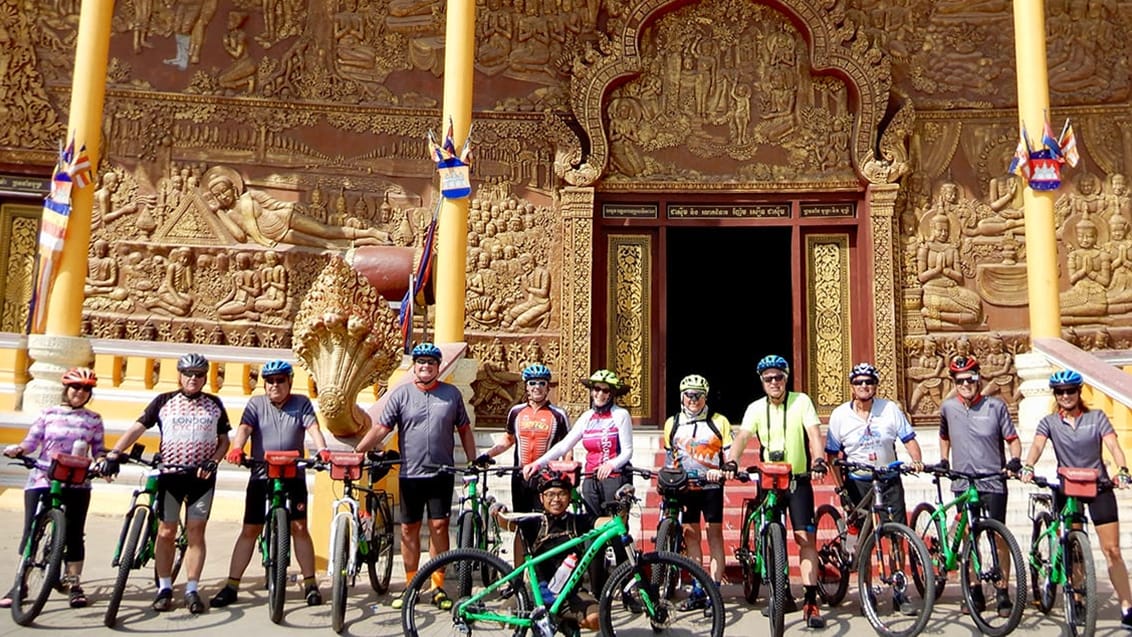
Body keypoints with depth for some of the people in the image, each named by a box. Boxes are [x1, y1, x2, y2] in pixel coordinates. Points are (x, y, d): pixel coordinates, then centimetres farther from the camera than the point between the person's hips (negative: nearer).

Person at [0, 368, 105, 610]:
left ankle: (74, 584, 13)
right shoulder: (49, 413, 5)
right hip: (42, 479, 0)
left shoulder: (93, 419, 6)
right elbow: (32, 440, 1)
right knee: (31, 531, 0)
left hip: (77, 483, 0)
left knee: (74, 533, 3)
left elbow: (98, 451, 6)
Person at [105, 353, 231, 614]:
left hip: (202, 476, 0)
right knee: (166, 532, 4)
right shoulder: (163, 401, 4)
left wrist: (213, 461, -8)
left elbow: (224, 440, 9)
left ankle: (192, 590, 9)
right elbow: (137, 428, 0)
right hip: (169, 474, 0)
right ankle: (164, 588, 16)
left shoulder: (214, 404, 6)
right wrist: (115, 451, -14)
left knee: (195, 533, 2)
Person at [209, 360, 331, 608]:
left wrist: (322, 450, -30)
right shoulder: (256, 404, 5)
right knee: (249, 531, 4)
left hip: (293, 476, -1)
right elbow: (244, 428, -10)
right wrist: (236, 448, -32)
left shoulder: (301, 403, 4)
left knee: (299, 528, -3)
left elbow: (313, 428, -10)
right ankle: (231, 586, 12)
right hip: (261, 476, 1)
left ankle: (310, 584, 7)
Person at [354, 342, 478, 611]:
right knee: (409, 529, 7)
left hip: (442, 474, 0)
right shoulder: (400, 394, 0)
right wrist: (356, 452, -17)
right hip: (410, 474, 0)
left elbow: (464, 429, 11)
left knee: (439, 527, 0)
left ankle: (438, 587, 11)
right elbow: (381, 428, -5)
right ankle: (411, 586, 19)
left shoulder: (452, 394, 4)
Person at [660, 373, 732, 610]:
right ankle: (697, 591, 13)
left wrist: (723, 471, -20)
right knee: (691, 535, 6)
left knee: (714, 534, -1)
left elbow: (730, 455, -2)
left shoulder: (719, 422, 0)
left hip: (711, 486, -3)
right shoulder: (672, 424, 8)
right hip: (684, 487, 3)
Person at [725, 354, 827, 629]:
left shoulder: (801, 401, -5)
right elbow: (742, 437, -13)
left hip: (798, 480, -3)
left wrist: (819, 461, -35)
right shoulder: (756, 408, -1)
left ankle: (811, 601, -8)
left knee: (805, 538, -10)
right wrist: (730, 463, -32)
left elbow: (814, 433, -16)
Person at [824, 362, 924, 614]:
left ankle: (900, 592, 10)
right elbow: (833, 454, -1)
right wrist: (840, 486, -8)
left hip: (889, 481, 1)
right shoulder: (840, 415, -4)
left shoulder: (890, 409, -3)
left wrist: (917, 460, -21)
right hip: (857, 482, 0)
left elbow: (909, 440, -2)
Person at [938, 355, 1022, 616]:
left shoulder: (996, 406, -4)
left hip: (993, 482, -2)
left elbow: (1013, 439, 2)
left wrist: (1015, 460, -15)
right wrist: (943, 461, 12)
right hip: (963, 484, 2)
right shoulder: (948, 407, 2)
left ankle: (1003, 593, 9)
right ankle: (975, 592, 19)